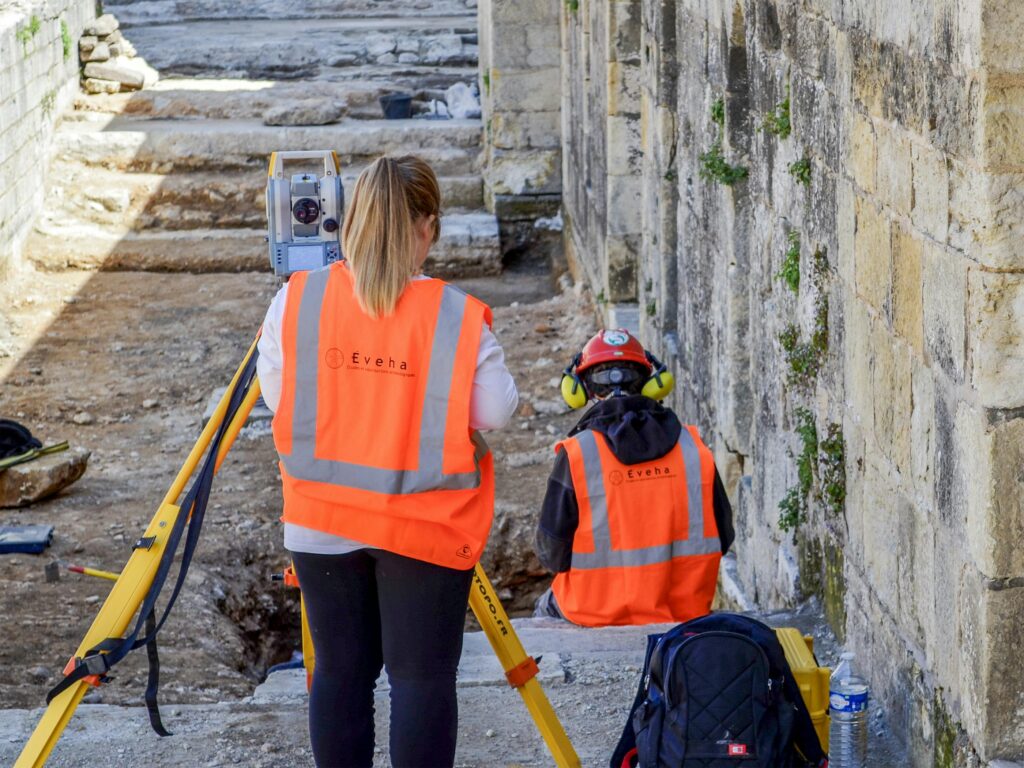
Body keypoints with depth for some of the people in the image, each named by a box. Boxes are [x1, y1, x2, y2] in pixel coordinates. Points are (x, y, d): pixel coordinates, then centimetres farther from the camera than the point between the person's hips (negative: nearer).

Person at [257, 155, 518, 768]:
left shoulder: (296, 299, -6)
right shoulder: (459, 316, -13)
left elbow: (274, 395, 3)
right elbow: (494, 413, -8)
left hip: (322, 521, 3)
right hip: (428, 525, -3)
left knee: (341, 671, 11)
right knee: (423, 675, 2)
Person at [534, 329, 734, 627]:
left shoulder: (576, 454, -13)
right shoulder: (692, 446, -4)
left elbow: (552, 551, -8)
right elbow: (723, 536, 3)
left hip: (599, 611, -3)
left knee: (547, 607, 30)